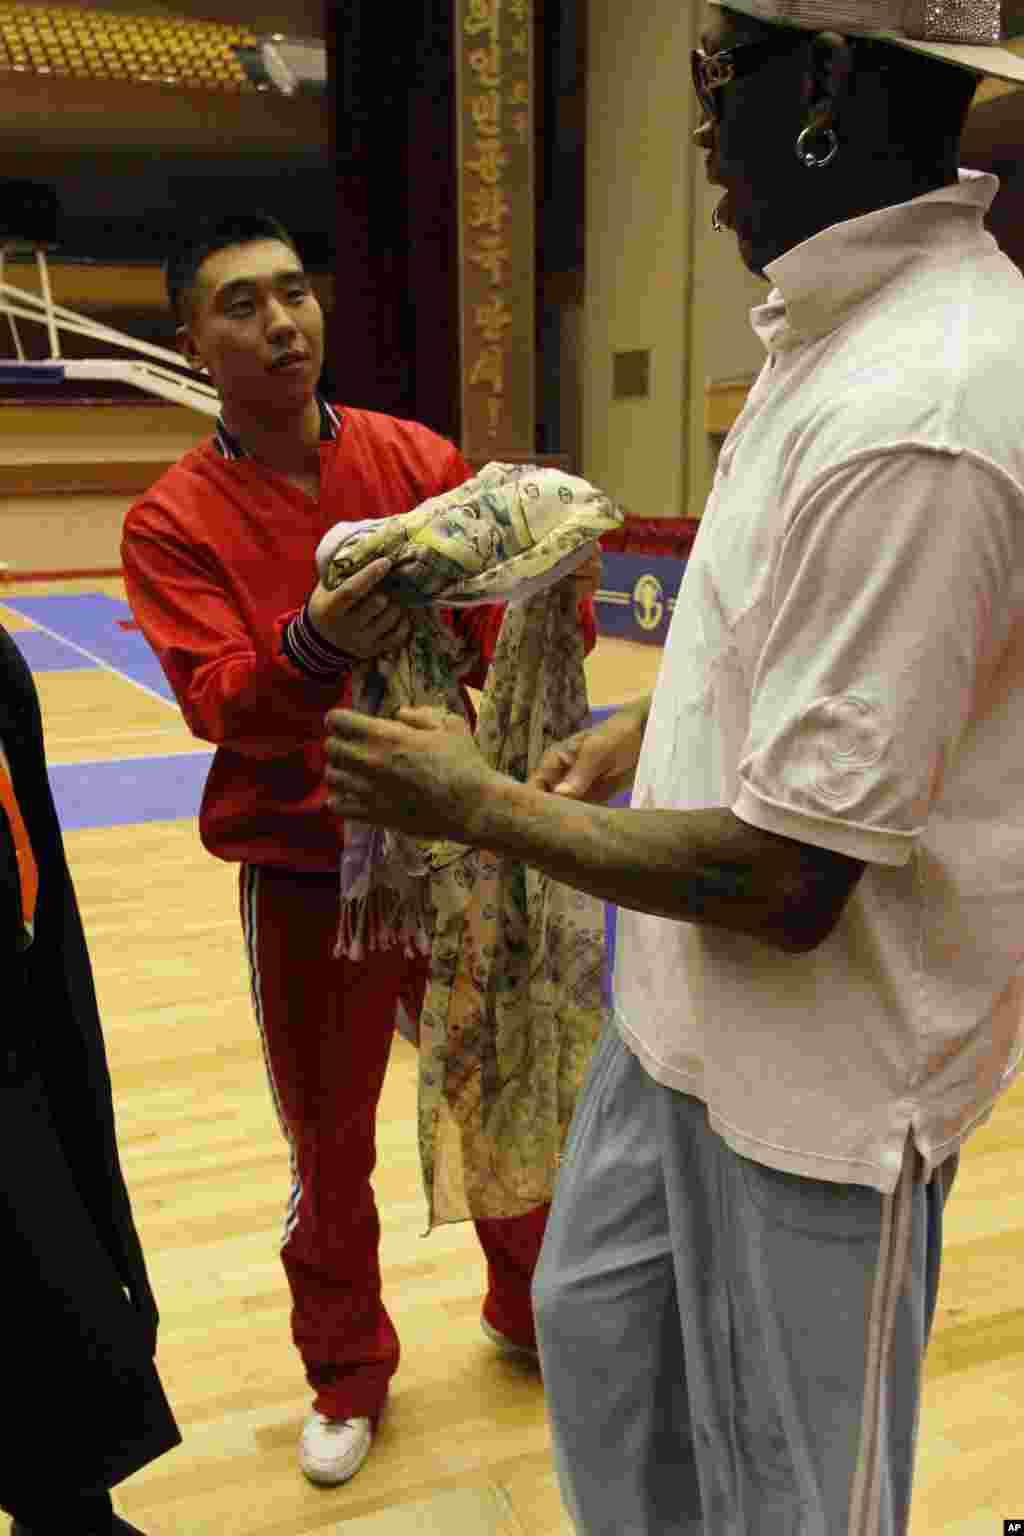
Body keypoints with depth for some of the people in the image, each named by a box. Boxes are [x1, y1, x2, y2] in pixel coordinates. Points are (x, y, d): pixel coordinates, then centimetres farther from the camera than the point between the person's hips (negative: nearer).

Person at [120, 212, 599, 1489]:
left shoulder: (418, 459, 0)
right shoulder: (172, 520, -4)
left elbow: (500, 643, -4)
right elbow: (215, 701, -18)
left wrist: (552, 588, -27)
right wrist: (314, 647, -38)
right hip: (303, 880, -1)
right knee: (329, 1148, 13)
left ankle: (531, 1311, 45)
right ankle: (347, 1377, 39)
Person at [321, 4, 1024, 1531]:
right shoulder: (846, 327, 3)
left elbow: (786, 882, -27)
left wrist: (482, 805, -14)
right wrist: (647, 730, 7)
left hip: (818, 1072, -9)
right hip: (696, 1009, 9)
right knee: (597, 1323, 28)